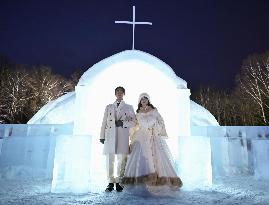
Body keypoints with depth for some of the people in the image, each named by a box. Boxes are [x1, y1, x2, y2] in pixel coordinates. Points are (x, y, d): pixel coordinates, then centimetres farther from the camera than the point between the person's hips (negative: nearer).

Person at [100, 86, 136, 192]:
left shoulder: (129, 107, 15)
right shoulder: (109, 107, 19)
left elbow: (133, 122, 9)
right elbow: (104, 122, 12)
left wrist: (123, 123, -8)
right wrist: (102, 136, 4)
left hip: (123, 137, -1)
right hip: (110, 136, 1)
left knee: (122, 160, -2)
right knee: (109, 160, -2)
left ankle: (119, 182, 9)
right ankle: (111, 182, 8)